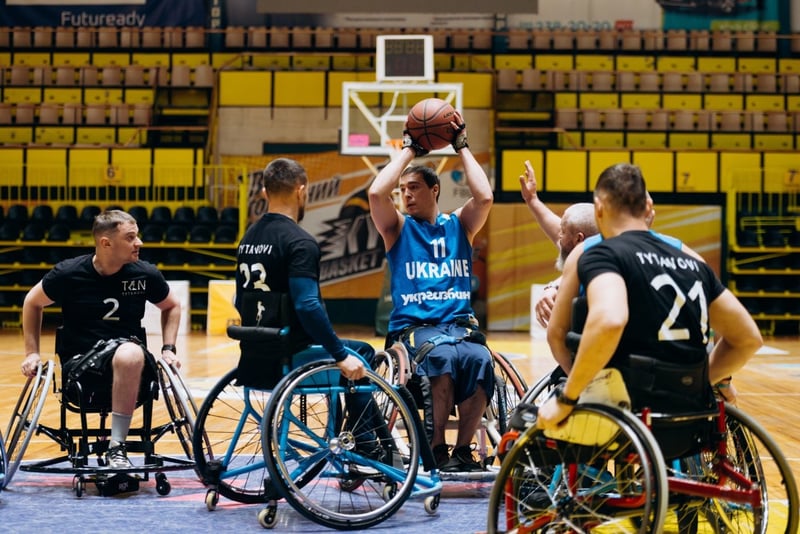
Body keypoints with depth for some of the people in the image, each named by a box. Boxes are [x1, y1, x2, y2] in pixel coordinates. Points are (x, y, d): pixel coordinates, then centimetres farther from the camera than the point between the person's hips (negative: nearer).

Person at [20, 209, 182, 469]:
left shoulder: (145, 274, 0)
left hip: (130, 361, 2)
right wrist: (32, 353, 10)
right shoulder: (69, 273, -4)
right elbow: (33, 302, 14)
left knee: (130, 354, -37)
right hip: (80, 364, -2)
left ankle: (117, 447, -29)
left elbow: (171, 306, 19)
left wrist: (168, 349, 8)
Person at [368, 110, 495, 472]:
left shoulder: (459, 225, 15)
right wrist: (409, 150, 2)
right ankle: (436, 448, -22)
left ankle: (463, 449, -20)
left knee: (480, 360, -33)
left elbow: (484, 196, -5)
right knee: (443, 355, -36)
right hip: (413, 326, -2)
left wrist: (461, 146, 3)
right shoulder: (398, 228, 11)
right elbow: (376, 193, -8)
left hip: (460, 323, 2)